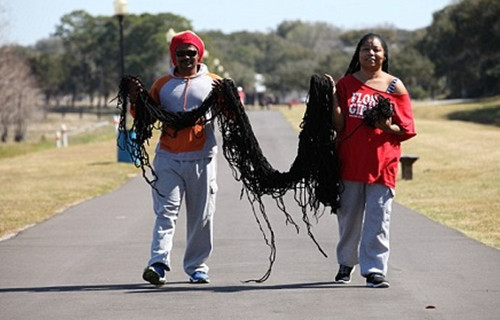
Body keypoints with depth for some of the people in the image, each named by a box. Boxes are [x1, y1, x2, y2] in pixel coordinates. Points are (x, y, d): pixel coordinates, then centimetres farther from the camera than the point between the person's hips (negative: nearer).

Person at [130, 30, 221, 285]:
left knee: (201, 216, 5)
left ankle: (197, 267, 14)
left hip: (201, 158, 0)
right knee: (166, 211, -11)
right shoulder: (162, 85, 12)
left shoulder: (212, 83, 9)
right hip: (168, 158, 0)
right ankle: (158, 263, -20)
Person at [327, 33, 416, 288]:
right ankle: (346, 263, 28)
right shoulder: (345, 84, 7)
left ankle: (375, 270, -2)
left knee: (378, 218, -5)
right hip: (350, 162, 1)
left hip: (382, 163, -1)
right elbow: (339, 125, 1)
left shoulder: (395, 87, 4)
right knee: (348, 216, 10)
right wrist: (333, 99, -12)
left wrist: (389, 127, -14)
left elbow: (407, 129, 5)